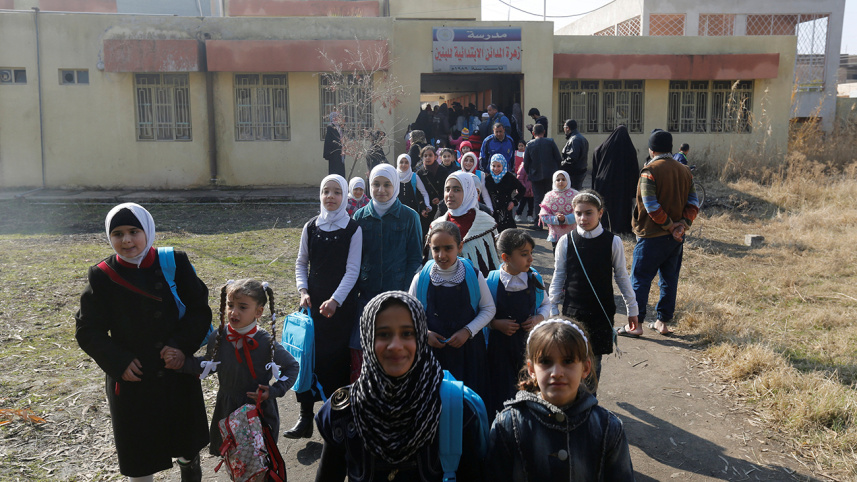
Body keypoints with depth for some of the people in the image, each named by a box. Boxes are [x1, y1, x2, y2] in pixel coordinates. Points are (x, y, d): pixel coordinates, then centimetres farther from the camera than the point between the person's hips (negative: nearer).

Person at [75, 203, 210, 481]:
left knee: (186, 438, 20)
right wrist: (118, 362, -15)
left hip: (179, 370, 1)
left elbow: (199, 309, -6)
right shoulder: (102, 276, -8)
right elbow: (88, 330, -4)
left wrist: (183, 346, -20)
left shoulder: (175, 264, -8)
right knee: (138, 448, 11)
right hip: (130, 377, -1)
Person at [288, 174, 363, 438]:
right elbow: (301, 263, 11)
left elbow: (352, 270, -9)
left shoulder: (353, 229, -5)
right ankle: (305, 418, 7)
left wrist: (335, 300, -18)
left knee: (338, 356, 3)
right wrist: (303, 291, -4)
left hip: (342, 303, -3)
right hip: (313, 301, 3)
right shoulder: (311, 226, 5)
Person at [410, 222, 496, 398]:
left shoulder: (473, 275, -6)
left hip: (468, 348, 0)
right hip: (433, 349, 1)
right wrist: (425, 333, -10)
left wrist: (468, 331, -10)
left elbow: (489, 309, 2)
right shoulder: (421, 279, -4)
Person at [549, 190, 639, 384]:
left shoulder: (613, 242, -5)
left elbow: (621, 277, 4)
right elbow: (558, 277, 4)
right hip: (573, 310, 0)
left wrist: (632, 308, 10)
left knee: (594, 360, 7)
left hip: (601, 311, 0)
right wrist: (552, 308, 6)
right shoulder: (566, 242, -4)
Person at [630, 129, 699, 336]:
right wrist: (682, 224, -5)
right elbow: (693, 203, 3)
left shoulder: (650, 170, -12)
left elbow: (651, 205, -19)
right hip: (676, 237, 6)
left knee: (640, 280, 2)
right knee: (669, 280, 14)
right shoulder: (684, 171, 8)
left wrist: (669, 225, -11)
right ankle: (663, 322, 20)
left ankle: (636, 324, 4)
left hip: (652, 236, -6)